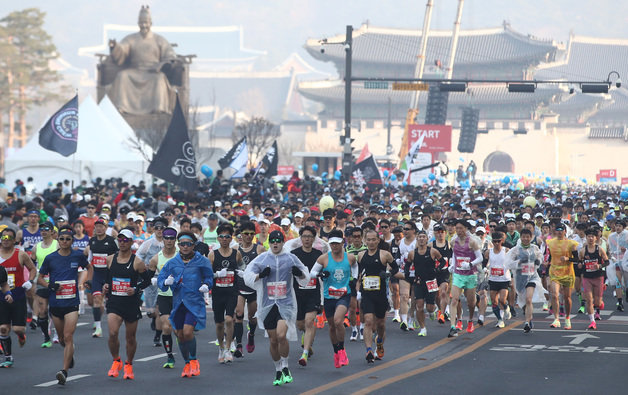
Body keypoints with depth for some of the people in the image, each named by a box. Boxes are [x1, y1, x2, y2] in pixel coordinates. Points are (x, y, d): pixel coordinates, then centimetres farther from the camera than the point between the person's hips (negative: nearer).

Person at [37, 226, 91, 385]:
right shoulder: (50, 258, 0)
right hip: (55, 304, 2)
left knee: (68, 337, -15)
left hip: (72, 302, -2)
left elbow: (89, 268, 20)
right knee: (62, 338, 16)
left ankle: (64, 371, -18)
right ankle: (70, 355, 48)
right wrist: (50, 285, -10)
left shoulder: (78, 256, 0)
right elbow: (40, 278, 8)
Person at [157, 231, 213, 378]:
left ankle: (194, 360, 8)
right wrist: (166, 282, -15)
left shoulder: (201, 261, 0)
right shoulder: (172, 263, 6)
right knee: (180, 335, 8)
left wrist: (206, 285, -9)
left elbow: (209, 277, 12)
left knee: (188, 332, -16)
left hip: (195, 302, -4)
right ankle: (187, 364, 28)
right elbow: (160, 280, 7)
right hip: (178, 302, 4)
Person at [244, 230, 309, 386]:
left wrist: (299, 273, -11)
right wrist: (260, 275, -20)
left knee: (281, 335, -19)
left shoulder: (290, 258, 4)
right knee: (273, 340, 6)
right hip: (268, 304, 2)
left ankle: (285, 367, 1)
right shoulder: (262, 259, 3)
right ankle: (278, 371, 24)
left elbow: (306, 278, 11)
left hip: (286, 303, -2)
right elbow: (248, 277, -1)